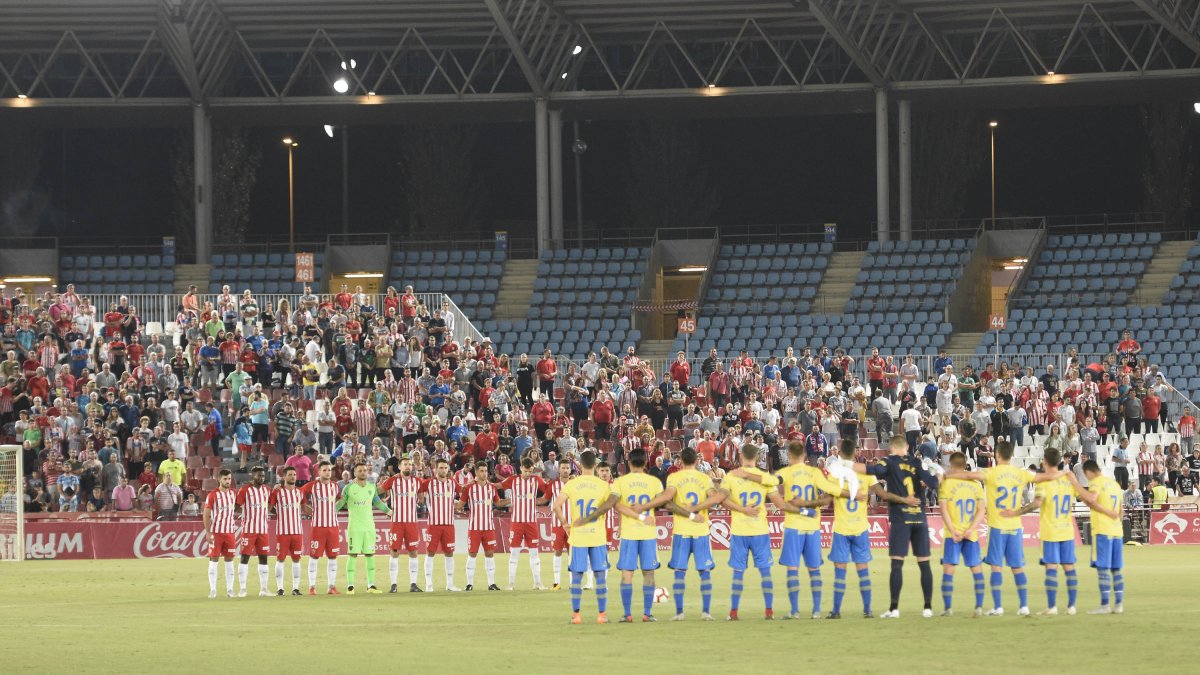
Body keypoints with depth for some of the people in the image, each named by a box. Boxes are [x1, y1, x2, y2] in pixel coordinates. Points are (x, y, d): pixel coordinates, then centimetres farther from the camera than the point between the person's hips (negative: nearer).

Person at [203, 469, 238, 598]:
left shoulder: (233, 494, 8)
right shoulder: (213, 495, -6)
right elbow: (206, 515, -7)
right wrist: (208, 533, -13)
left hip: (230, 532, 4)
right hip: (216, 532, -4)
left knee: (229, 560, 5)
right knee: (213, 559, -4)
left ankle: (230, 589, 10)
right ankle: (212, 590, -2)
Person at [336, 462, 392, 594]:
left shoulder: (372, 487, 8)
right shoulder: (349, 488, -4)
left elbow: (377, 502, 22)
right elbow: (340, 503, 1)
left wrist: (389, 511, 27)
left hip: (369, 527, 4)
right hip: (354, 527, -4)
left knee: (370, 555, 4)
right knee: (353, 555, -5)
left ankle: (371, 585, 9)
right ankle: (350, 586, -2)